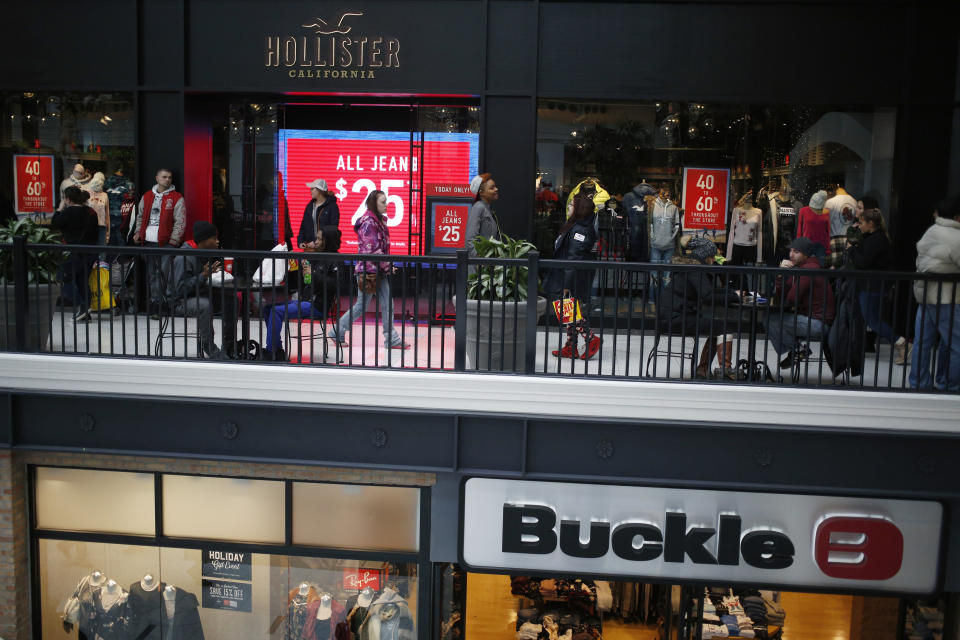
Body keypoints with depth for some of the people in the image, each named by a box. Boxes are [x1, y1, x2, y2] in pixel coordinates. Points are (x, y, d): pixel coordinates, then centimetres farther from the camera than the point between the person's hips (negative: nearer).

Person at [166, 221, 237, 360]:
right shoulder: (183, 258, -23)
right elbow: (180, 288, -28)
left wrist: (216, 271, -9)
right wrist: (204, 275, -32)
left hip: (200, 293, 8)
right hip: (179, 300, -8)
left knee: (231, 298, -9)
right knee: (205, 306, -38)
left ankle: (230, 347, -2)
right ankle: (209, 347, -23)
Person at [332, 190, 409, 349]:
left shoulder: (379, 220, 13)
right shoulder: (368, 222, -16)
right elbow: (372, 249, -21)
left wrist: (386, 266, 12)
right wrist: (387, 265, -13)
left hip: (379, 271, 9)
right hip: (368, 270, -9)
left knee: (387, 303, 6)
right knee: (361, 306, 1)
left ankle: (391, 339, 10)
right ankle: (338, 332, 16)